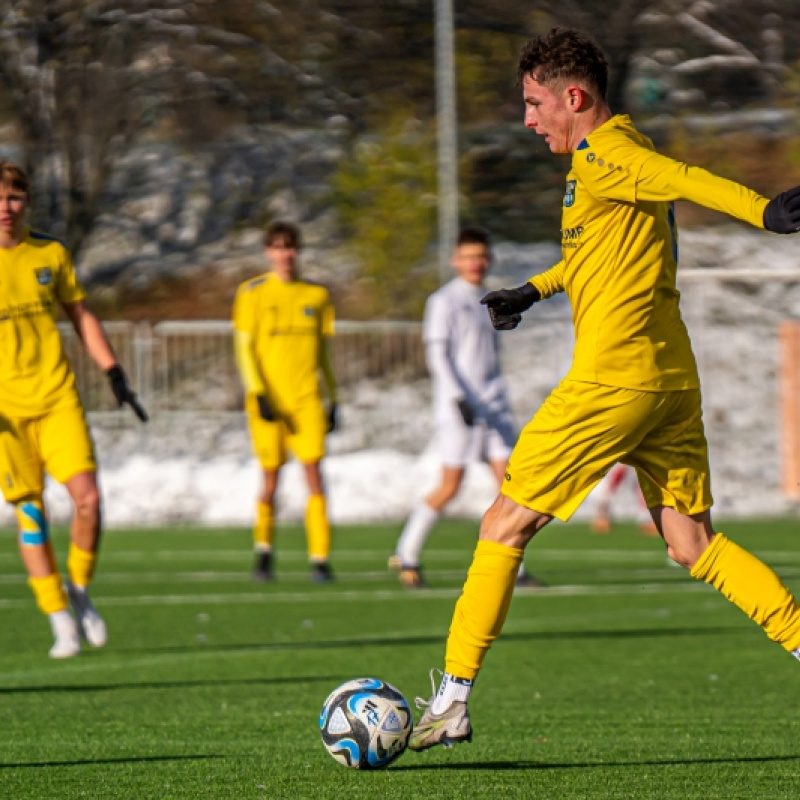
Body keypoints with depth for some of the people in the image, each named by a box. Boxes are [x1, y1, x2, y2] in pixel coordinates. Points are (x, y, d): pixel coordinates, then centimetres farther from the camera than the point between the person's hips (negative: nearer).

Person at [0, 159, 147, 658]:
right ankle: (61, 622, 7)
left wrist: (114, 373, 10)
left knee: (88, 497, -11)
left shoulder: (50, 253, 5)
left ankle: (79, 593, 12)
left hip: (58, 397, 2)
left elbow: (81, 316, 16)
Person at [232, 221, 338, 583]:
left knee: (314, 473, -10)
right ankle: (263, 550, 25)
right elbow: (244, 348, -2)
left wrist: (333, 398, 13)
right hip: (268, 401, -2)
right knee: (270, 478, 3)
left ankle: (320, 557, -10)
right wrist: (258, 393, -13)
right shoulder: (252, 293, 1)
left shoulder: (316, 295, 10)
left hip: (306, 399, 2)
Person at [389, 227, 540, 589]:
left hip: (493, 407, 6)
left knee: (508, 479, -5)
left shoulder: (486, 303, 18)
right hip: (457, 408, -6)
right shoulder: (443, 301, -3)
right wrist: (458, 398, -20)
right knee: (450, 487, -4)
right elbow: (437, 354, -10)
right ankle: (406, 554, 12)